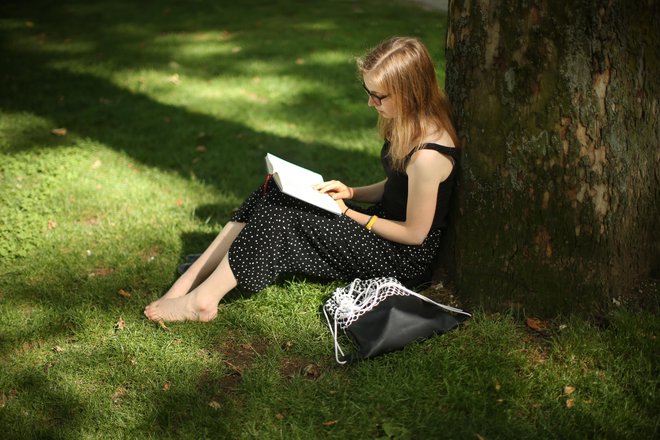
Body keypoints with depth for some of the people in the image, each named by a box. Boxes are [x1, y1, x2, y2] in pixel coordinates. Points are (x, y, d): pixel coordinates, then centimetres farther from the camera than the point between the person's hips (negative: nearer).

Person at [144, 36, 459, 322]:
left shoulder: (427, 155, -28)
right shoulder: (408, 127, 2)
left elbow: (415, 233, -21)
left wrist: (350, 214, -11)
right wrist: (351, 192, 0)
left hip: (406, 255, -9)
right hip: (382, 224, 9)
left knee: (282, 217, -19)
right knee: (274, 194, -2)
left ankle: (201, 300, -11)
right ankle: (189, 279, -6)